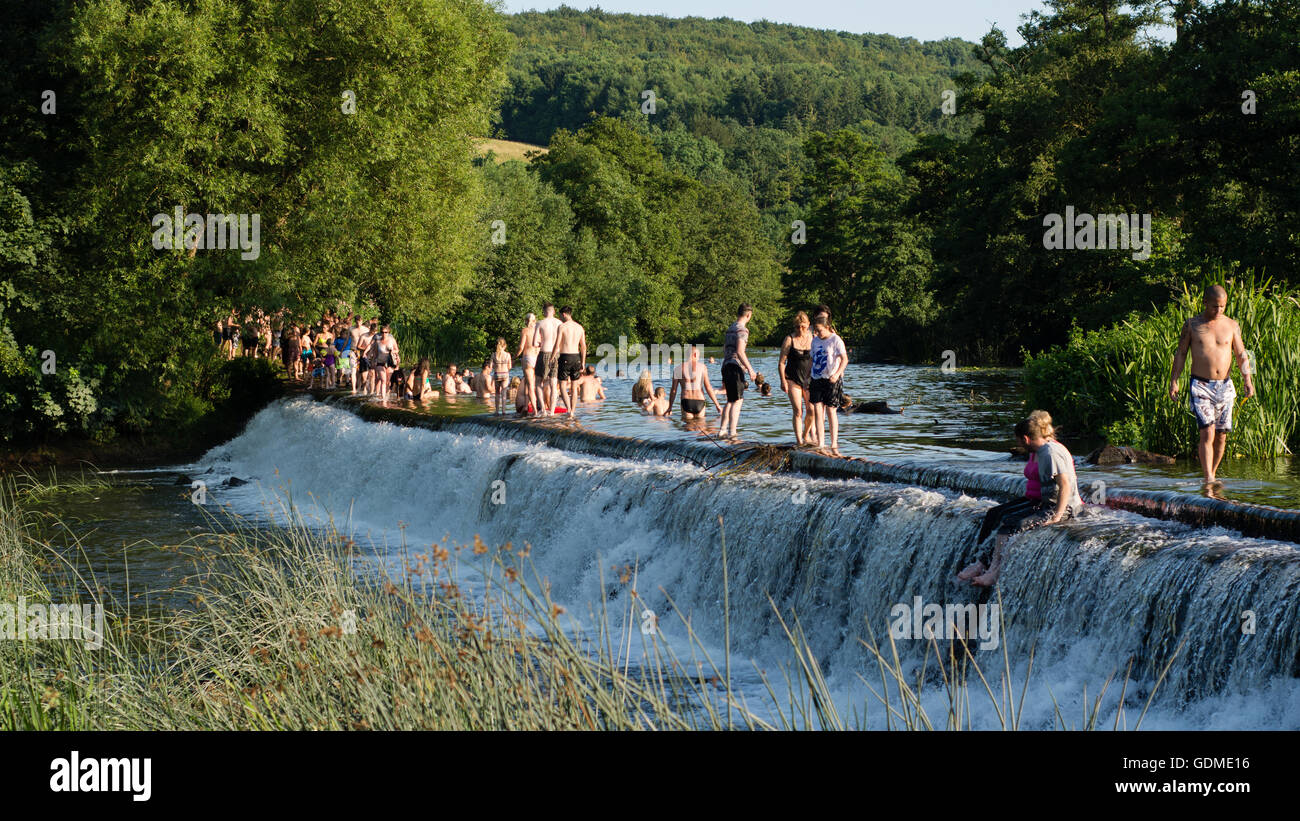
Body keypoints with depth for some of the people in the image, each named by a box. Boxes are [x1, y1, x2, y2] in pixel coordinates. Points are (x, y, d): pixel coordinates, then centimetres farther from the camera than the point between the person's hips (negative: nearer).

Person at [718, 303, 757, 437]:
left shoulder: (730, 329, 18)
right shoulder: (742, 329, -10)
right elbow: (740, 352, -19)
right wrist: (750, 369, -15)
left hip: (726, 366, 9)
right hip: (736, 366, -9)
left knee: (731, 401, 17)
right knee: (737, 401, -7)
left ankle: (722, 430, 19)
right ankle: (732, 433, -12)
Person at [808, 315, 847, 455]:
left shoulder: (835, 340, -6)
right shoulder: (815, 341, 12)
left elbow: (844, 359, -12)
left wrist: (837, 374, -25)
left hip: (831, 380, -5)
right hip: (816, 379, 5)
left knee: (831, 411, -3)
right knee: (817, 411, -3)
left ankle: (834, 445, 4)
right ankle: (820, 444, -1)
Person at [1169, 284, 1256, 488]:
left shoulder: (1232, 326, 7)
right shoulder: (1191, 325, 2)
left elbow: (1241, 355, 10)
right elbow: (1181, 354, 5)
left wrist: (1248, 381, -1)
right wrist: (1174, 381, -3)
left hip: (1224, 387, 3)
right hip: (1200, 386, -3)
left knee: (1221, 435, 4)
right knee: (1208, 432, -16)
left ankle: (1212, 474, 21)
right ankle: (1208, 480, -21)